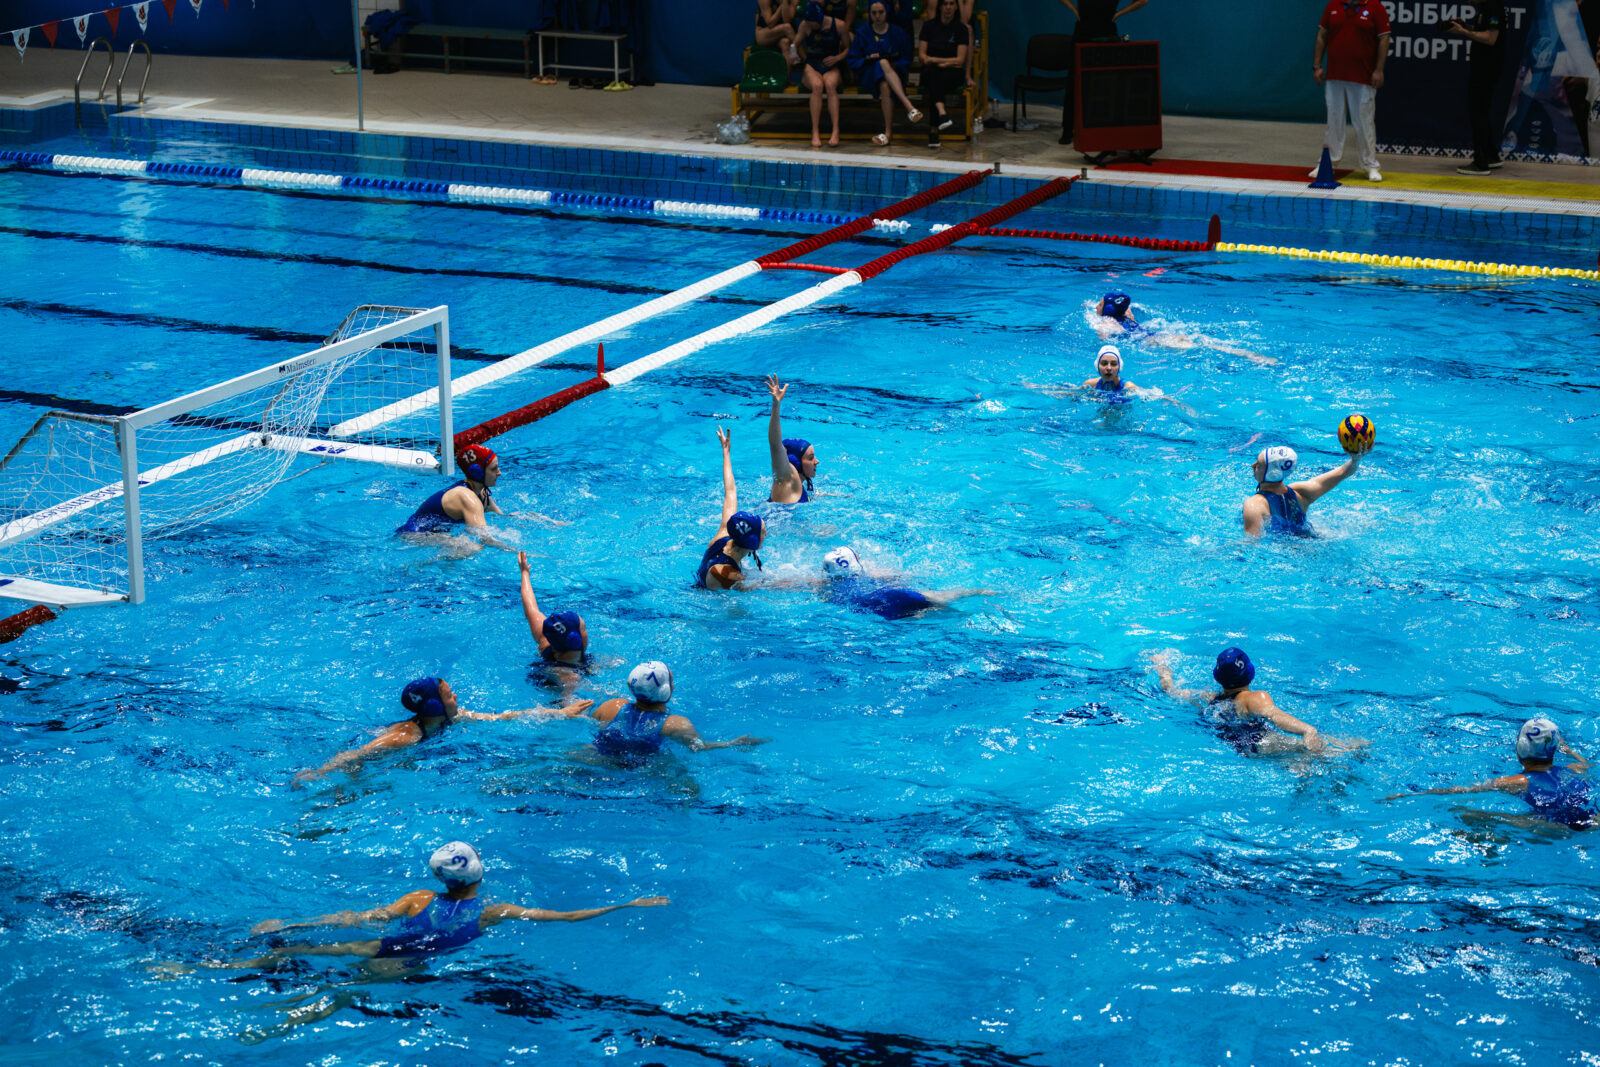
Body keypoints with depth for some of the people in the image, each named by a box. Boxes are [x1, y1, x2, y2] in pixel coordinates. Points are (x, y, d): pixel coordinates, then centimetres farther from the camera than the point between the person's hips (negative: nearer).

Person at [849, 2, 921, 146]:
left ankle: (888, 132, -39)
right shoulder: (862, 33, 10)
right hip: (869, 77, 0)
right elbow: (853, 61, 6)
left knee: (885, 86, -37)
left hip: (894, 74, 0)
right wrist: (868, 60, -12)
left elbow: (906, 61, 9)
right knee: (883, 63, -34)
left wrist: (895, 65, -11)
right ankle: (909, 107, -43)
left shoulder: (898, 33, 9)